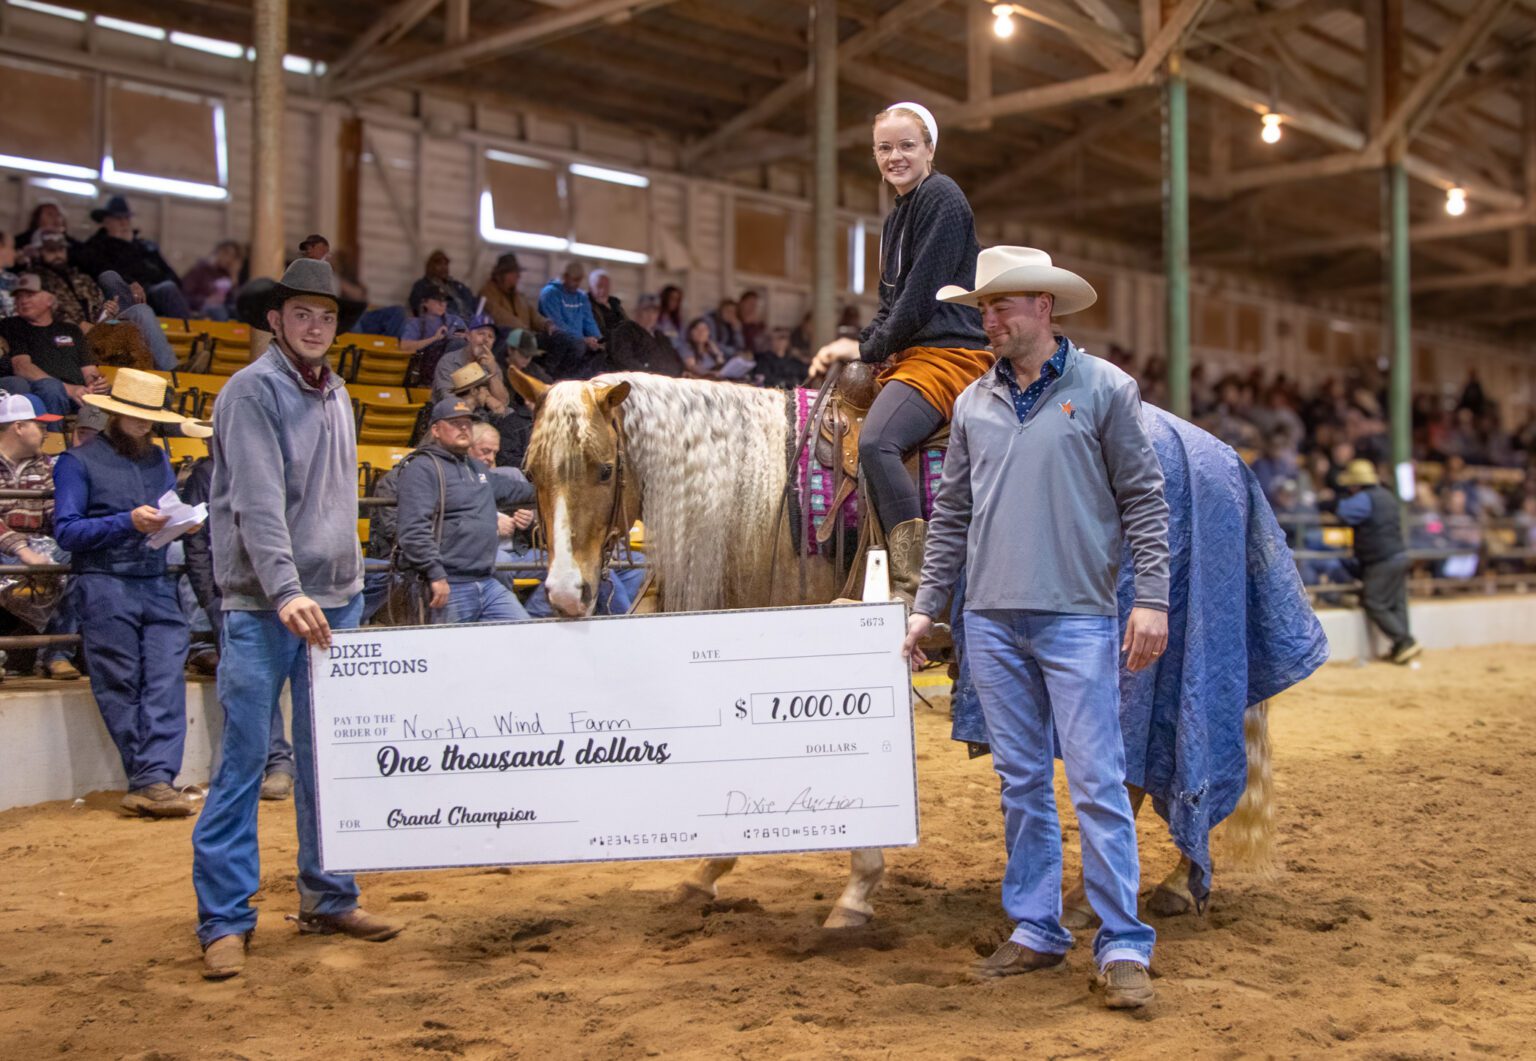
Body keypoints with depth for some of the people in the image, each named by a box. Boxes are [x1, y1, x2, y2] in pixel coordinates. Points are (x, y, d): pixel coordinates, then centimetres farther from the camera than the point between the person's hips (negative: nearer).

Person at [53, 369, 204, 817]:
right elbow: (66, 531, -6)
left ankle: (156, 779, -13)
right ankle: (150, 781, 3)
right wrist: (128, 522, -16)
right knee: (120, 689, -2)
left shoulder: (159, 460, 19)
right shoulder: (78, 462, 3)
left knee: (166, 682, -9)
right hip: (106, 588, -4)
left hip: (159, 585, 4)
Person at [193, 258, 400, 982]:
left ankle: (327, 896, 21)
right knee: (244, 760, -3)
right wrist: (285, 592, -29)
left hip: (338, 598, 7)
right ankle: (224, 918, 4)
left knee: (327, 759, 11)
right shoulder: (253, 392, -8)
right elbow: (258, 503, -19)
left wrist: (347, 582, 12)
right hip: (263, 608, -7)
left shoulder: (335, 395, 14)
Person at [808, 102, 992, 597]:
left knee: (875, 442, -31)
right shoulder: (897, 217, 23)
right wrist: (858, 343, 3)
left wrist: (870, 348, -8)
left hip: (948, 352, -11)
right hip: (907, 354, 11)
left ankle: (914, 587, -31)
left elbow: (922, 293, -14)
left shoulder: (941, 197, -7)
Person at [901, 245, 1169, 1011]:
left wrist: (1152, 599, -10)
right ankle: (1036, 931, 21)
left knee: (1097, 784, -4)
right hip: (992, 622, 4)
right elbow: (950, 516, 14)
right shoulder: (974, 405, 10)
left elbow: (1143, 501, -2)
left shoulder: (1104, 389, -1)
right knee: (1020, 783, 11)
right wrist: (925, 606, 11)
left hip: (1079, 618, -4)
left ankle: (1123, 947, 4)